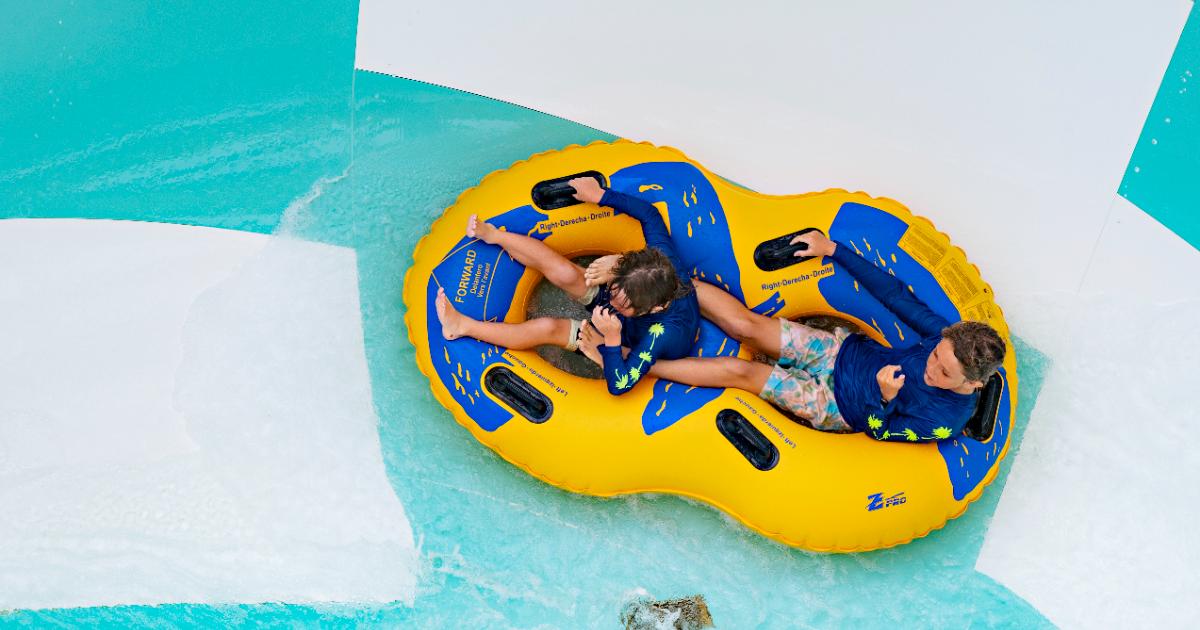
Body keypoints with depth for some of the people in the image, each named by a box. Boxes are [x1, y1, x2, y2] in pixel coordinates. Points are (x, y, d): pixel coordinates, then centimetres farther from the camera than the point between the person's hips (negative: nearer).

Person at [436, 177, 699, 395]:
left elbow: (619, 385, -42)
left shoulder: (664, 333, -45)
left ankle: (463, 326, -11)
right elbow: (649, 213, -10)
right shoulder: (663, 259, -31)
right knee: (567, 275, -22)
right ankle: (493, 235, -2)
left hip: (621, 347, -5)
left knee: (548, 328, -25)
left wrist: (611, 338, -51)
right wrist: (599, 195, -11)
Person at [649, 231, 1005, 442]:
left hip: (838, 408, -3)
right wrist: (832, 249, -8)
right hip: (845, 351, 4)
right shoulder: (950, 338, -18)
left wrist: (885, 399, -38)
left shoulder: (946, 421, -27)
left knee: (737, 371, -14)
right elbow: (895, 294, -10)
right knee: (745, 324, -10)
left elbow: (879, 432, -14)